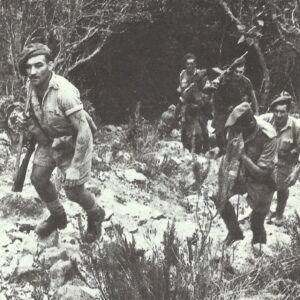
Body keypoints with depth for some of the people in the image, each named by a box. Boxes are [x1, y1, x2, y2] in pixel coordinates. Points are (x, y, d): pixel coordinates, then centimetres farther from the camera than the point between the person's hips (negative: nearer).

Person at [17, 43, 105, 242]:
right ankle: (58, 217, 35)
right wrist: (29, 123, -11)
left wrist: (75, 168, -28)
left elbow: (84, 131, -32)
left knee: (73, 190, -2)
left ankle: (96, 216, 31)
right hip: (49, 140, 7)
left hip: (73, 142, -7)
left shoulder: (64, 92, -36)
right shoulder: (32, 86, -12)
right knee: (38, 178, 8)